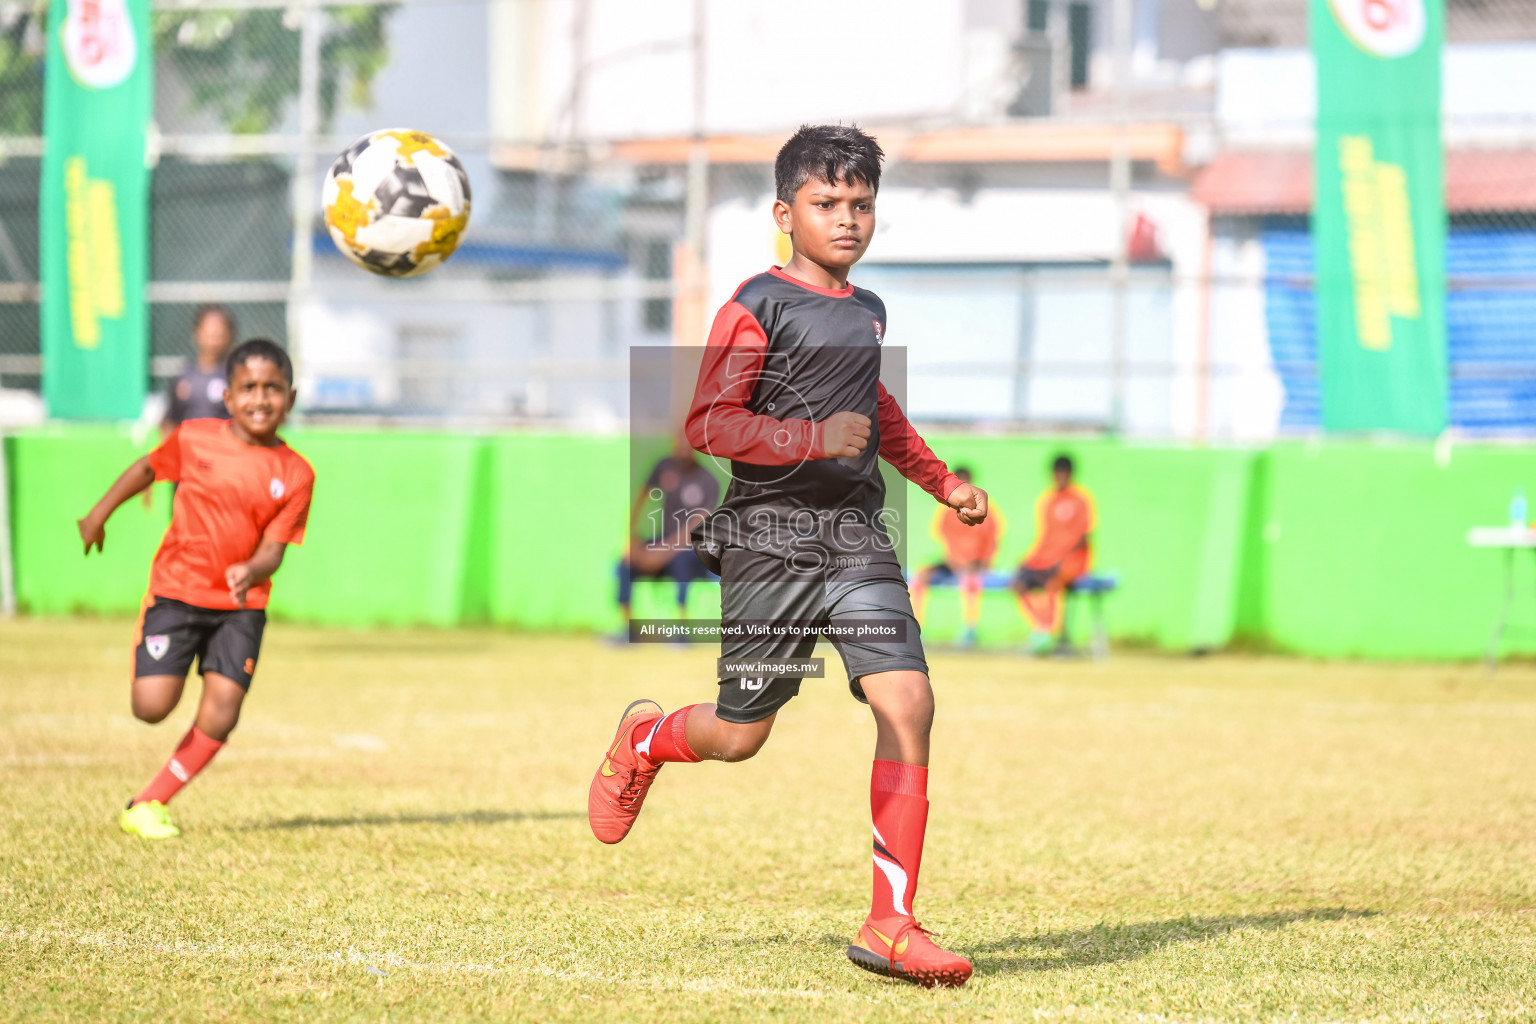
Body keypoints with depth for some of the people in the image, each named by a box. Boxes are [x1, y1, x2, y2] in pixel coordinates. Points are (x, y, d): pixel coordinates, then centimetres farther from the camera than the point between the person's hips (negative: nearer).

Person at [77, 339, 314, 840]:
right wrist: (99, 513, 22)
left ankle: (148, 804, 9)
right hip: (176, 590, -1)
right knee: (151, 707, -13)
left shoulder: (295, 474, -5)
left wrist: (251, 571, -30)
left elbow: (273, 550, -8)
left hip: (241, 606, 1)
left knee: (219, 720, -10)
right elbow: (147, 468, 15)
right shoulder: (194, 439, -4)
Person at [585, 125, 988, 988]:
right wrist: (817, 438, -24)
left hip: (857, 537, 5)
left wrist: (941, 479, 28)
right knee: (741, 735, 3)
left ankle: (891, 925, -8)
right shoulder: (758, 308, -8)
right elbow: (709, 424, -15)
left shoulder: (868, 311, 15)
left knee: (909, 704, -12)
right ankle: (645, 740, 41)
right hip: (771, 537, -5)